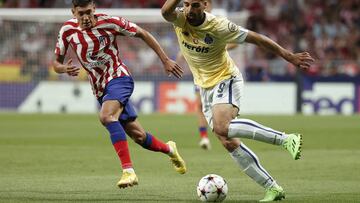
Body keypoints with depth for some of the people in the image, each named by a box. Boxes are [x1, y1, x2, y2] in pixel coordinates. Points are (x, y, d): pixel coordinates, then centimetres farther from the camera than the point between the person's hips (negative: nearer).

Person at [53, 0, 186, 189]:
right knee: (138, 136, 8)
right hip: (100, 89, 5)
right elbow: (56, 63, 5)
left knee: (106, 116, -34)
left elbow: (143, 34, -3)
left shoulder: (109, 22, -14)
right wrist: (64, 69, -20)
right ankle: (168, 149, 40)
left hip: (118, 77, -5)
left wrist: (165, 60, -3)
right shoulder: (68, 30, -4)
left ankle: (128, 171, -36)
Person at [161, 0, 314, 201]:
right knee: (229, 143, -1)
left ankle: (286, 139, -27)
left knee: (221, 128, -32)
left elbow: (256, 38, -12)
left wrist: (289, 56, -11)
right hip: (206, 87, 6)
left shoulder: (218, 26, -19)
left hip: (226, 81, -6)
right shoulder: (180, 18, -8)